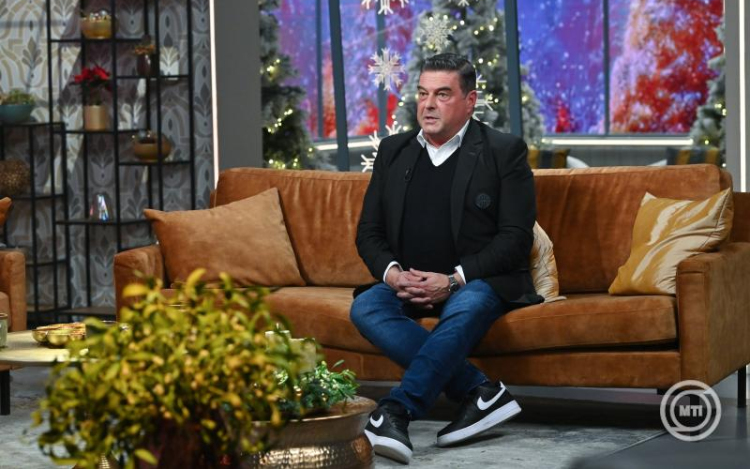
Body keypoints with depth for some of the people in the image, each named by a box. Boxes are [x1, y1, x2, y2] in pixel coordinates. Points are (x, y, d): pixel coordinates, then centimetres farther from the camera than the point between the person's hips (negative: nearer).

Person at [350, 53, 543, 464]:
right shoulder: (394, 151, 13)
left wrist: (453, 279, -19)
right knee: (365, 307, -27)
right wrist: (391, 272, -11)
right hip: (408, 285, 4)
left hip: (478, 282, -4)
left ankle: (395, 413, -45)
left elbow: (516, 237, -8)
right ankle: (480, 392, -28)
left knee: (465, 309, -38)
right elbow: (369, 232, 12)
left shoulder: (504, 151, 0)